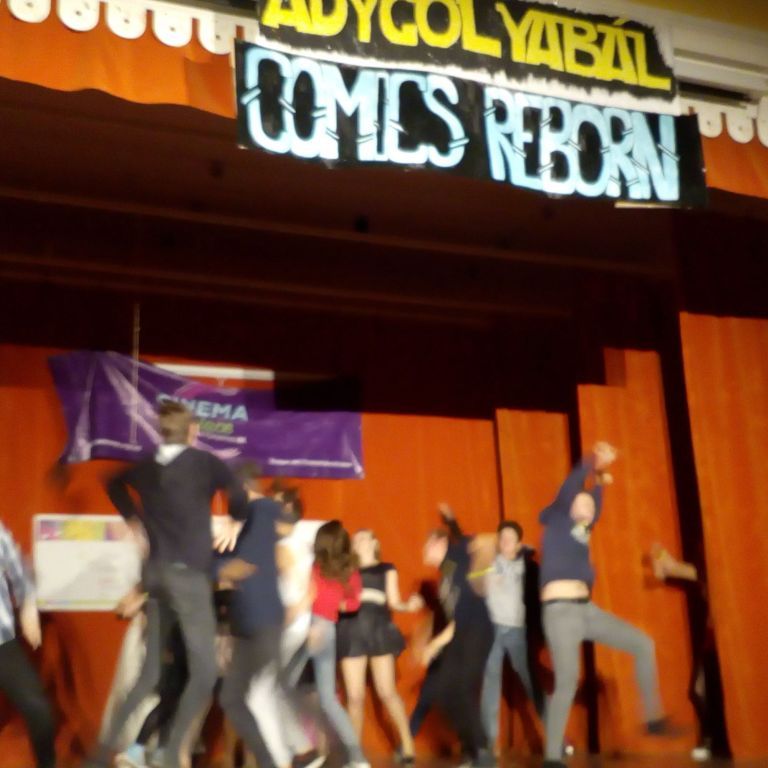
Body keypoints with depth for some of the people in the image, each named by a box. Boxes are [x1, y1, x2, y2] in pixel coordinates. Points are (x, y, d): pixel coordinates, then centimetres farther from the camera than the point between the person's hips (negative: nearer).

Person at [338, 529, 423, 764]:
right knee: (355, 696, -3)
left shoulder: (386, 569, 17)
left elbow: (393, 601, 7)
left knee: (387, 692, -8)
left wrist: (409, 606, -11)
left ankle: (407, 743, 4)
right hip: (352, 632, 2)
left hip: (378, 629, -1)